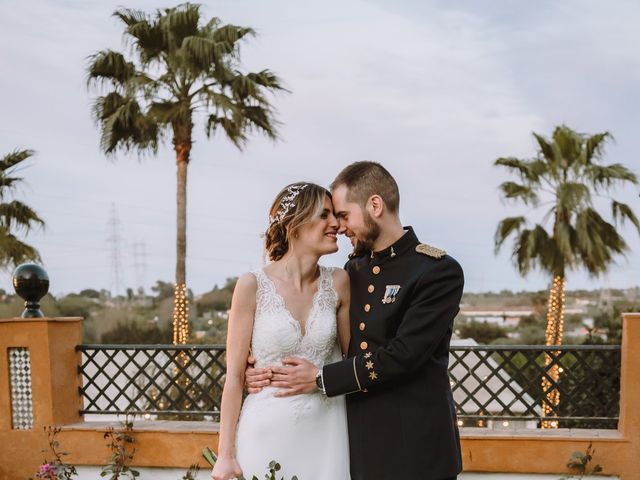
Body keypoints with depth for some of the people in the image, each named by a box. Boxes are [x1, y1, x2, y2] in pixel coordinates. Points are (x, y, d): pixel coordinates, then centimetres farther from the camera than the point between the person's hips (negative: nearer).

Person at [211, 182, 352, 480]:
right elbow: (234, 375, -5)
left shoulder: (338, 283, 0)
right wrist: (226, 455, -7)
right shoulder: (252, 286, -8)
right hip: (268, 433, -3)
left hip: (325, 434, 3)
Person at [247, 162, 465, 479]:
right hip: (358, 445, 6)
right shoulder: (354, 269, 11)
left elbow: (403, 354, -18)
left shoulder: (439, 272, -10)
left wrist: (320, 378, -13)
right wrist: (271, 368, -3)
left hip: (414, 450, -5)